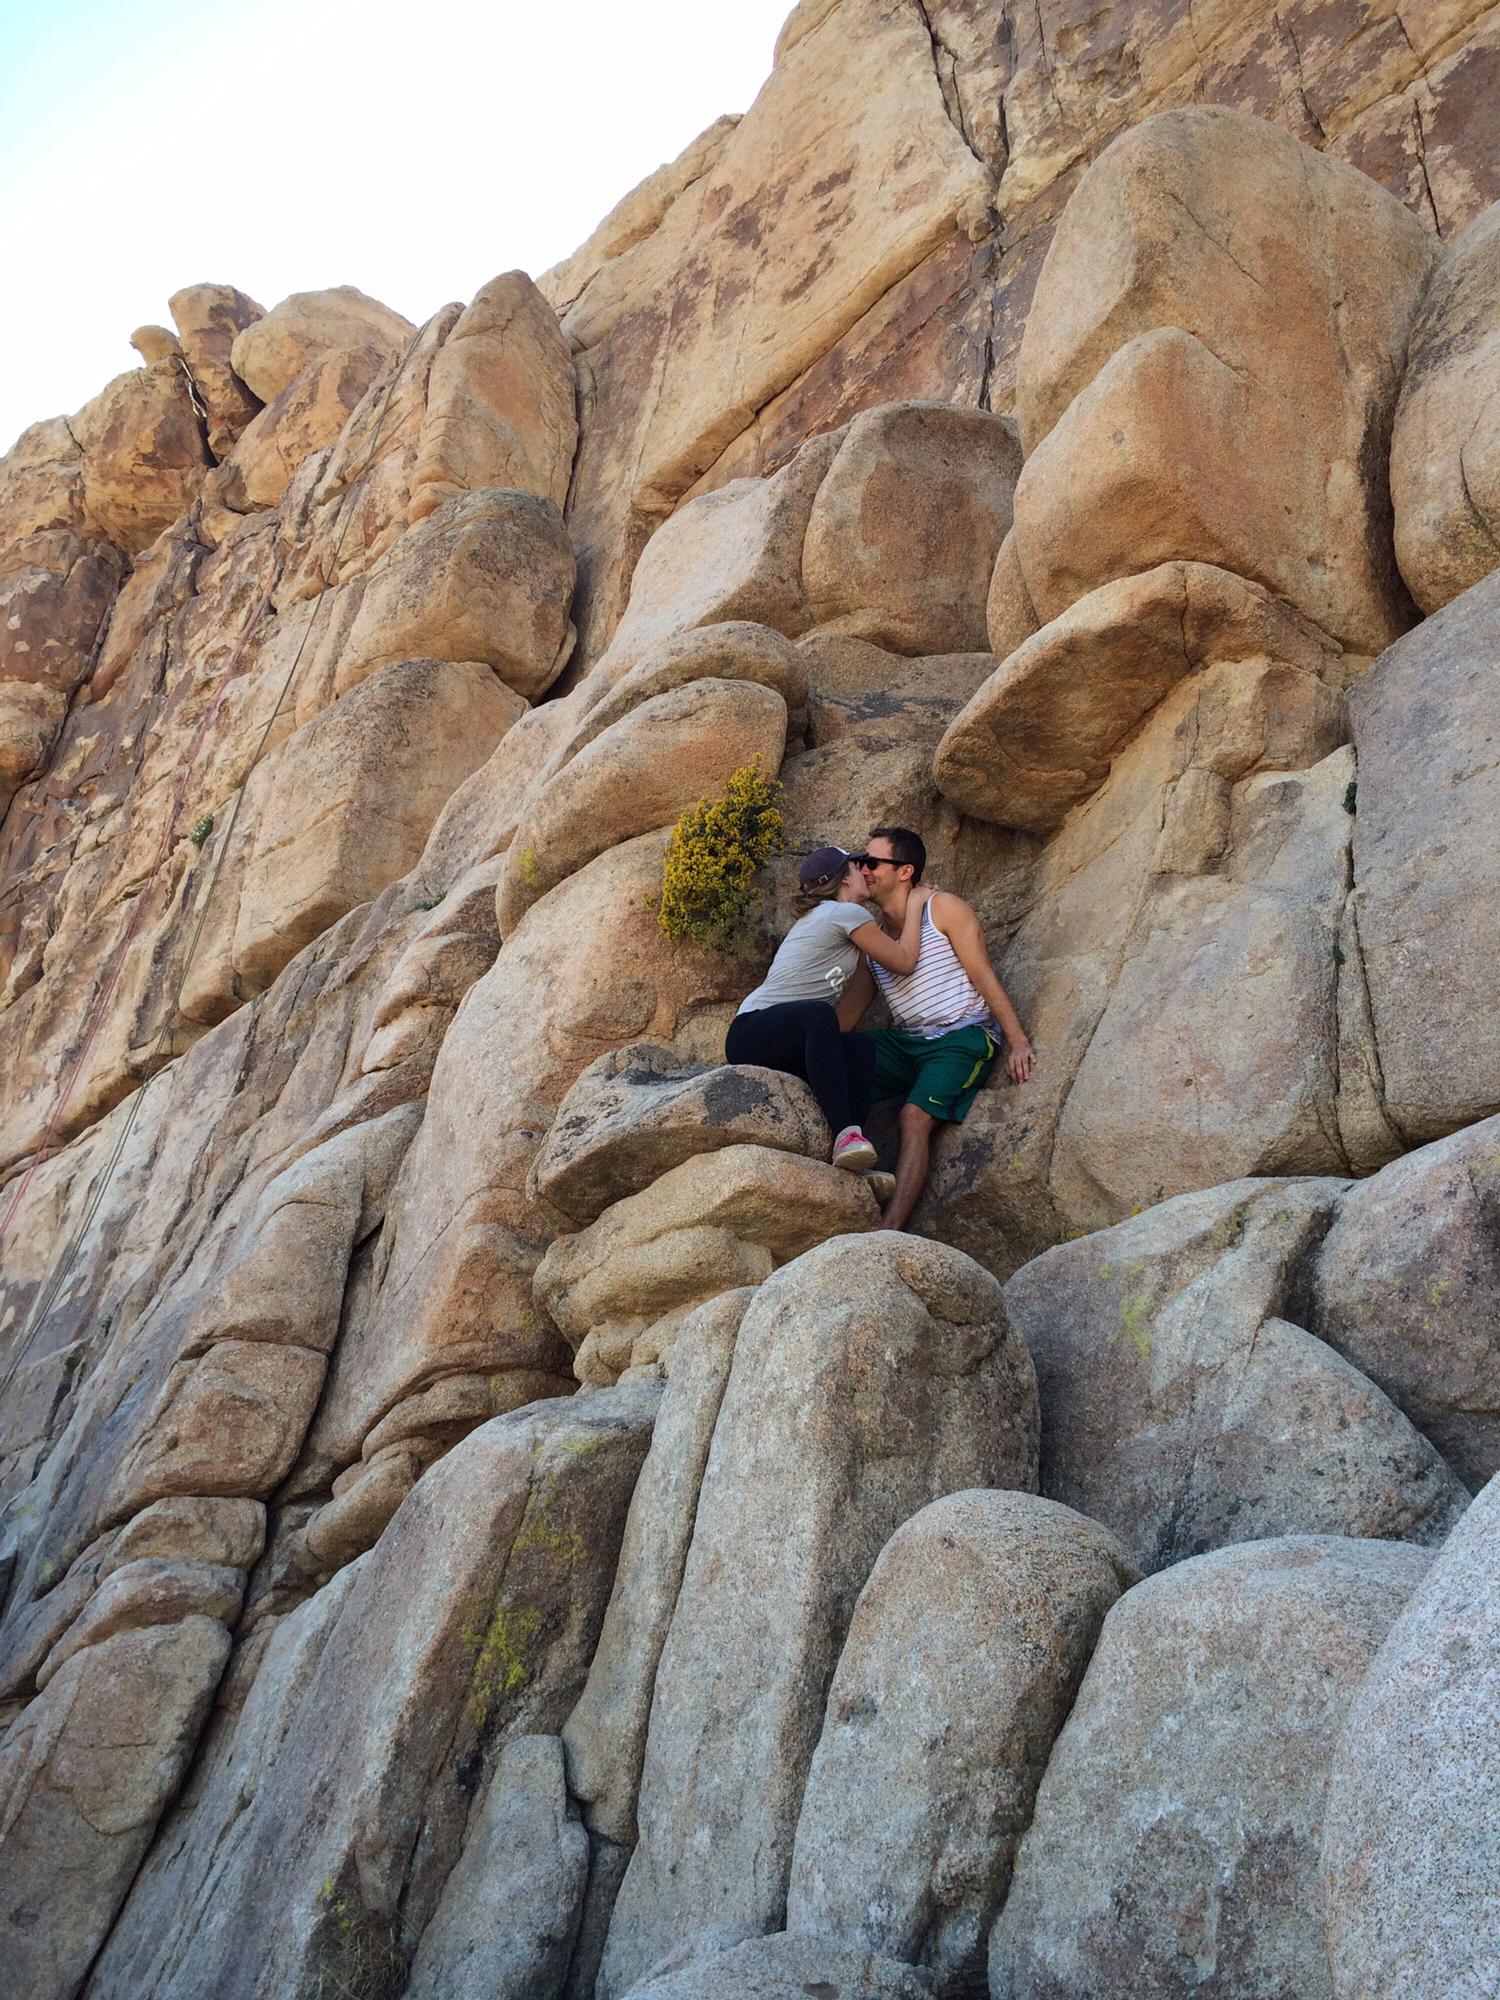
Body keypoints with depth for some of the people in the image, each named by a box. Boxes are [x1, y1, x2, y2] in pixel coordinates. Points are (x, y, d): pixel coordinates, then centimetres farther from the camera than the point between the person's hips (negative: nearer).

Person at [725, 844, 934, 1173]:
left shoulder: (819, 918, 24)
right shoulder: (848, 913, -5)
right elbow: (904, 962, 5)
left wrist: (898, 919, 30)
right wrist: (914, 905, 13)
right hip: (751, 1032, -9)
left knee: (861, 1047, -11)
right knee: (817, 1014, -37)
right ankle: (845, 1133, -44)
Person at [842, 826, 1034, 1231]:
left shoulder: (941, 908, -5)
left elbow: (984, 977, -8)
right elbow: (854, 1004, 14)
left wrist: (1017, 1042, -15)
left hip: (962, 1035, -6)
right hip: (904, 1041, 7)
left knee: (915, 1116, -27)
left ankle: (888, 1231, -35)